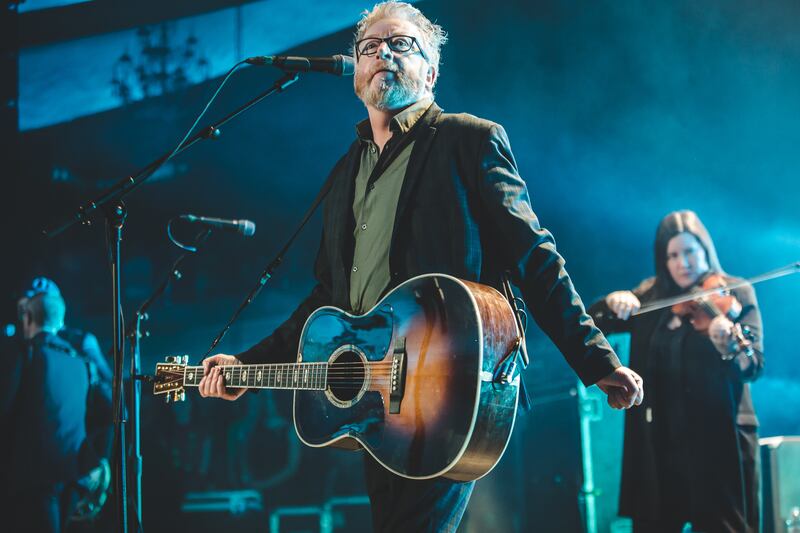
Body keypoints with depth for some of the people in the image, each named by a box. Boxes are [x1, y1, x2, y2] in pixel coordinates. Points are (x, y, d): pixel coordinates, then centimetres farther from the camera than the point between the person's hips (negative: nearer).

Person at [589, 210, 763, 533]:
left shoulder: (735, 294, -3)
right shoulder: (650, 297, 9)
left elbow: (753, 367, -15)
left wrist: (728, 347, -36)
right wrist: (612, 302, -14)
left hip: (719, 439, -4)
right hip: (659, 441, 4)